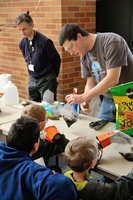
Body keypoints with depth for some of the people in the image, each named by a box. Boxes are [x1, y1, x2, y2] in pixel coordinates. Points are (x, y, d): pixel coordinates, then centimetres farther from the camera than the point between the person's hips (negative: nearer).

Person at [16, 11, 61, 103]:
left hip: (46, 81, -6)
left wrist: (54, 76, 4)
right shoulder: (22, 43, 3)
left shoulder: (45, 41, -17)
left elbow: (57, 60, -6)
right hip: (32, 80, 6)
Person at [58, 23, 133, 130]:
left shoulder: (111, 42, -20)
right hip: (108, 100, 7)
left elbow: (112, 80, -26)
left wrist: (83, 97, -25)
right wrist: (86, 101, -15)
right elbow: (90, 83, 7)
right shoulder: (84, 55, 5)